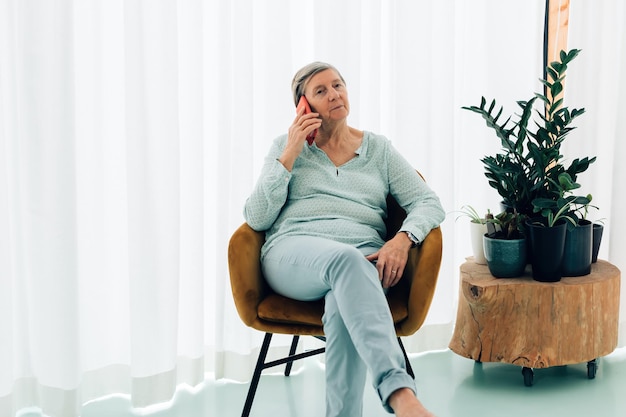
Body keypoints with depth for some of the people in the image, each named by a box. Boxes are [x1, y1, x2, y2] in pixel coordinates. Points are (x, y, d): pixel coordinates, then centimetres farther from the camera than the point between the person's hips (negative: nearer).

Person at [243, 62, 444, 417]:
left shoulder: (379, 148, 19)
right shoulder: (286, 146, 17)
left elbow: (429, 203, 11)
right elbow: (256, 219, 5)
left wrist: (403, 239, -11)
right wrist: (290, 154, -2)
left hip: (363, 259, 2)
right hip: (293, 251, -1)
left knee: (345, 304, -39)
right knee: (344, 258, -40)